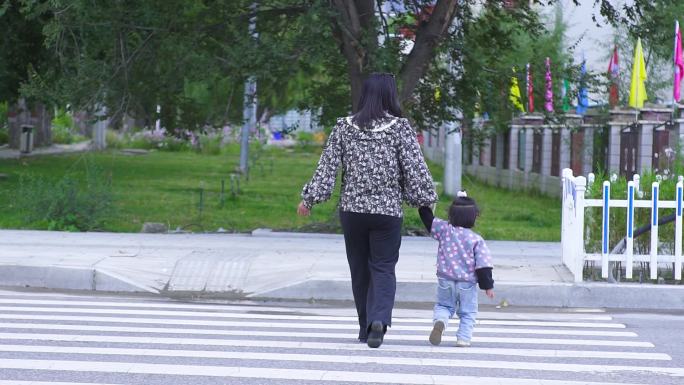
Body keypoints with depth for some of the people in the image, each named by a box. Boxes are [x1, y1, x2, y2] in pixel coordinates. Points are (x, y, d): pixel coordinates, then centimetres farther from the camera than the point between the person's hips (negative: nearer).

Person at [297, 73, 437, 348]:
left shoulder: (344, 127, 1)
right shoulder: (400, 128, -5)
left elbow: (327, 167, 1)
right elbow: (415, 169, -5)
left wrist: (310, 199, 8)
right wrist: (425, 199, 6)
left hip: (352, 209, 2)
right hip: (388, 211, -2)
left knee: (360, 271, 13)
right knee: (383, 269, 2)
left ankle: (366, 328, 18)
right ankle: (379, 319, -21)